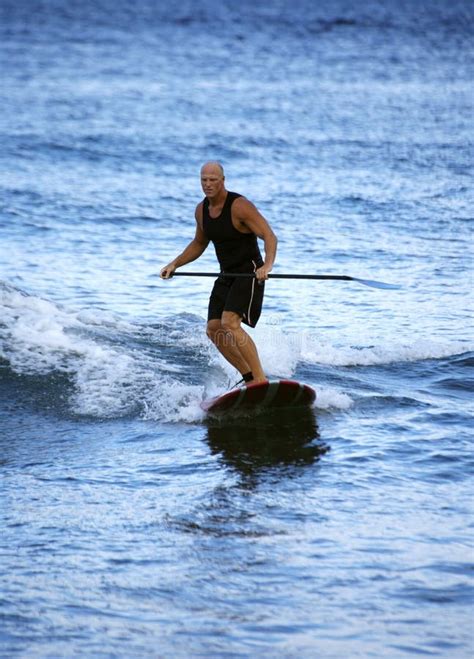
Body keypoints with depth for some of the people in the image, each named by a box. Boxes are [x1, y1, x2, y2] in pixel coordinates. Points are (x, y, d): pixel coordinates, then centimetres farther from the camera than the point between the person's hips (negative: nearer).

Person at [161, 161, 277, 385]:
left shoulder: (239, 206, -18)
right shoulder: (202, 210, 6)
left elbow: (269, 236, -22)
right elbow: (199, 244, 24)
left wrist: (268, 265, -40)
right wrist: (174, 264, 15)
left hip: (249, 273, -8)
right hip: (226, 276, 8)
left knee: (229, 323, -24)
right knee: (214, 330, 0)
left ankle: (261, 381, -24)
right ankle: (249, 378, 11)